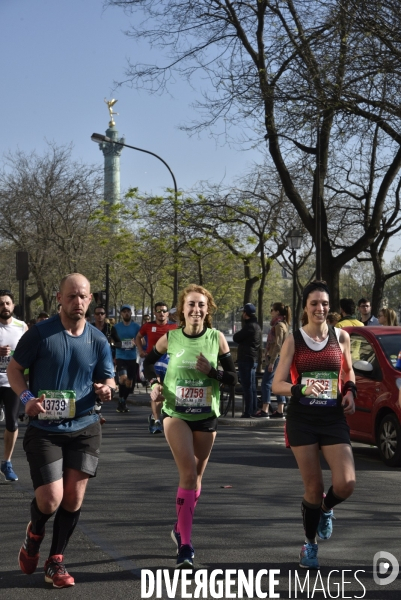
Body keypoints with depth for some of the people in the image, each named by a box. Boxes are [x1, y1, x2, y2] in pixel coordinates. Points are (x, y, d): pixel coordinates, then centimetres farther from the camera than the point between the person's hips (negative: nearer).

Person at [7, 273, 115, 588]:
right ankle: (34, 536, 28)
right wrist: (27, 397, -17)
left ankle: (55, 562, 20)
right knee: (50, 500, -8)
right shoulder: (39, 333, -6)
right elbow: (14, 368, 1)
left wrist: (106, 389, -14)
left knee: (74, 498, 1)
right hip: (44, 429, -3)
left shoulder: (98, 340, 3)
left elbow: (108, 380, 10)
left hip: (84, 428, 3)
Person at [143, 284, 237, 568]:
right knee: (188, 474, -15)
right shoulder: (170, 339, -4)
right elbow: (149, 361, 14)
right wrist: (154, 383, -4)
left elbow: (233, 378, -1)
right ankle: (185, 544, -10)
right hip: (176, 414, -2)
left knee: (196, 475, 14)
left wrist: (212, 371, -19)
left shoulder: (217, 339, -4)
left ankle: (181, 529, 37)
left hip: (206, 416, 2)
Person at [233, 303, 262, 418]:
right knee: (252, 386, 13)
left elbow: (236, 338, -11)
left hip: (246, 359, -10)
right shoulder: (256, 326, 15)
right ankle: (253, 410, 17)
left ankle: (248, 412, -9)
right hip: (253, 359, 10)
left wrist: (236, 334, 9)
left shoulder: (249, 326, -16)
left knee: (247, 386, -8)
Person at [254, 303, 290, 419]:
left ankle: (264, 411, -8)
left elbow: (277, 345, -19)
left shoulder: (279, 325, -13)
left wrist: (271, 361, -20)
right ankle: (280, 411, 9)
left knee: (266, 383, -7)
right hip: (281, 357, 10)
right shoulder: (284, 324, 15)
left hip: (276, 357, -10)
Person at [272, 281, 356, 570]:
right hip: (302, 418, -1)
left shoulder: (341, 336, 4)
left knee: (346, 484, -13)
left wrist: (350, 391, 1)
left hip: (334, 418, 2)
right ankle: (310, 544, 24)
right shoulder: (294, 340, -2)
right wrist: (302, 389, -22)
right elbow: (277, 384, -3)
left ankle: (325, 509, 23)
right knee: (314, 488, 0)